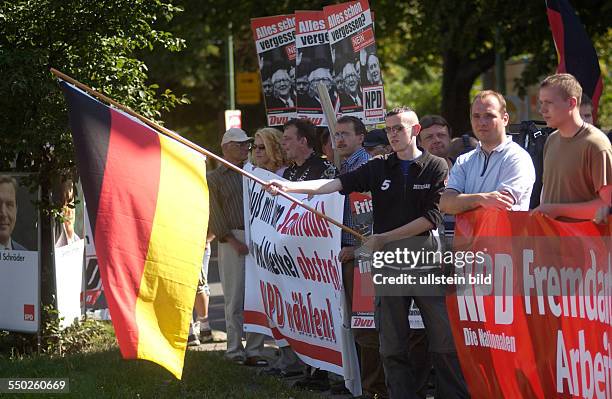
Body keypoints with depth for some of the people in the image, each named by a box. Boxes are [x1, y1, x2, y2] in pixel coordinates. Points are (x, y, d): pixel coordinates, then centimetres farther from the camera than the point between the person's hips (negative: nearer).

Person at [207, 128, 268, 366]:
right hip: (232, 239, -4)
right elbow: (215, 215, -2)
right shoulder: (215, 178, 6)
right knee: (235, 298, -3)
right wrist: (234, 241, -11)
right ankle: (235, 351, 2)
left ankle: (254, 350, 4)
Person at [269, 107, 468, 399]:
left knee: (445, 343, -5)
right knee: (392, 346, 5)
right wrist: (290, 187, -18)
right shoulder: (379, 169, 9)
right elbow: (340, 183, -4)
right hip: (387, 262, 3)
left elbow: (432, 217, -6)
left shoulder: (436, 168, 1)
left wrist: (383, 238, -9)